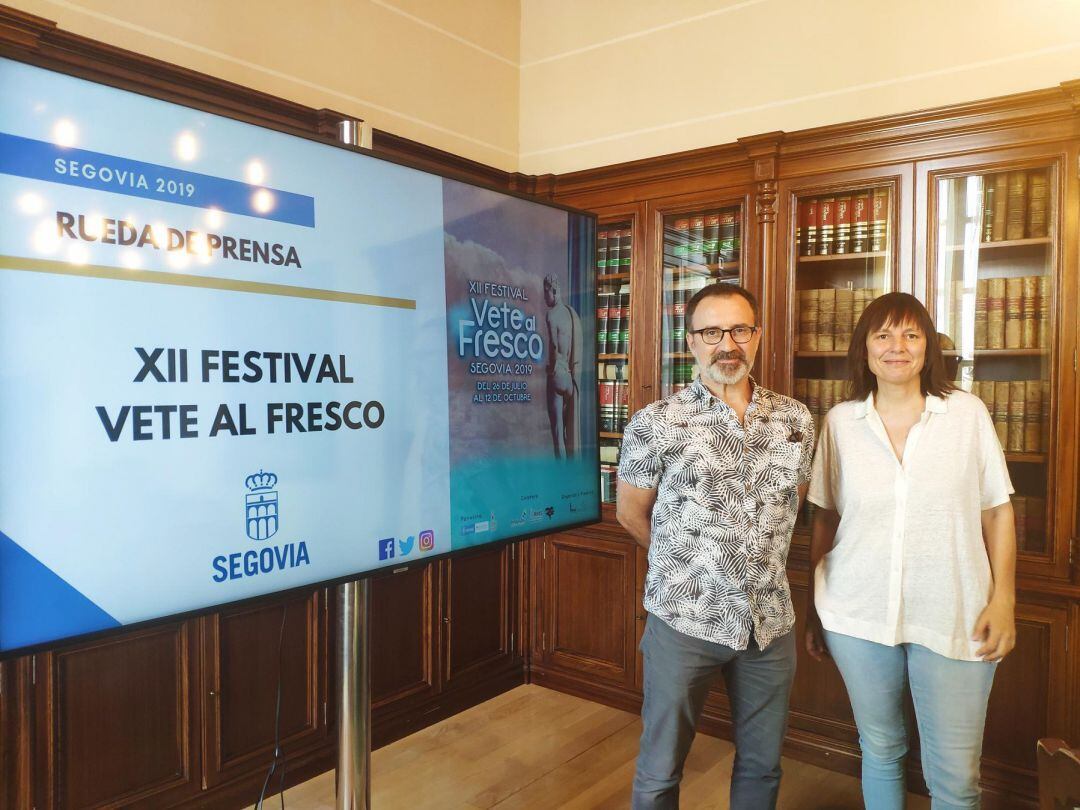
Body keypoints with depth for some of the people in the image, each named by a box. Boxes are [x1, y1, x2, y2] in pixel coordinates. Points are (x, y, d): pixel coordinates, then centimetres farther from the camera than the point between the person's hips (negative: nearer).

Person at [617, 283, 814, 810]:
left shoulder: (796, 420, 2)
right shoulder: (656, 423, -10)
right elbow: (630, 514, 1)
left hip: (771, 619, 4)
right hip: (684, 619, -3)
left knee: (763, 765, 20)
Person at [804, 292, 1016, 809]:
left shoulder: (967, 413, -2)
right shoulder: (840, 421, 0)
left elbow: (997, 512, 4)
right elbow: (824, 521, 6)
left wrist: (1003, 598, -3)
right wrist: (813, 611, 9)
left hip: (951, 617, -1)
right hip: (858, 616, 1)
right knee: (879, 752, 17)